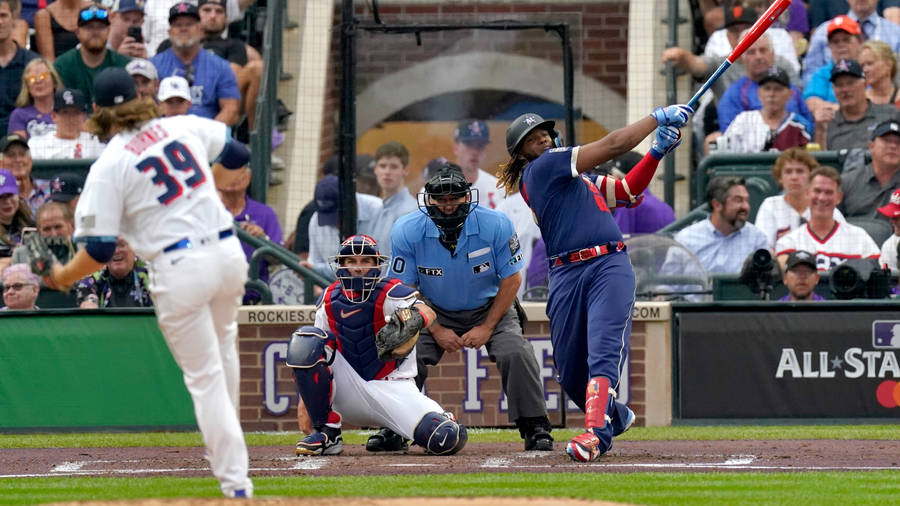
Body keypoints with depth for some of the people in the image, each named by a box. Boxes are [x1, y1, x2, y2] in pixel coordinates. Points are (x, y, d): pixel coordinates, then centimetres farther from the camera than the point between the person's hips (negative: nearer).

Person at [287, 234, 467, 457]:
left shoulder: (389, 294, -10)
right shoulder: (330, 300, 3)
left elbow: (427, 313, -31)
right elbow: (312, 354, 8)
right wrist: (304, 404, 0)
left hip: (393, 387, -2)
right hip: (349, 394, 2)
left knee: (451, 439, -25)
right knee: (304, 340, -21)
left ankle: (394, 434, 14)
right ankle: (326, 433, -14)